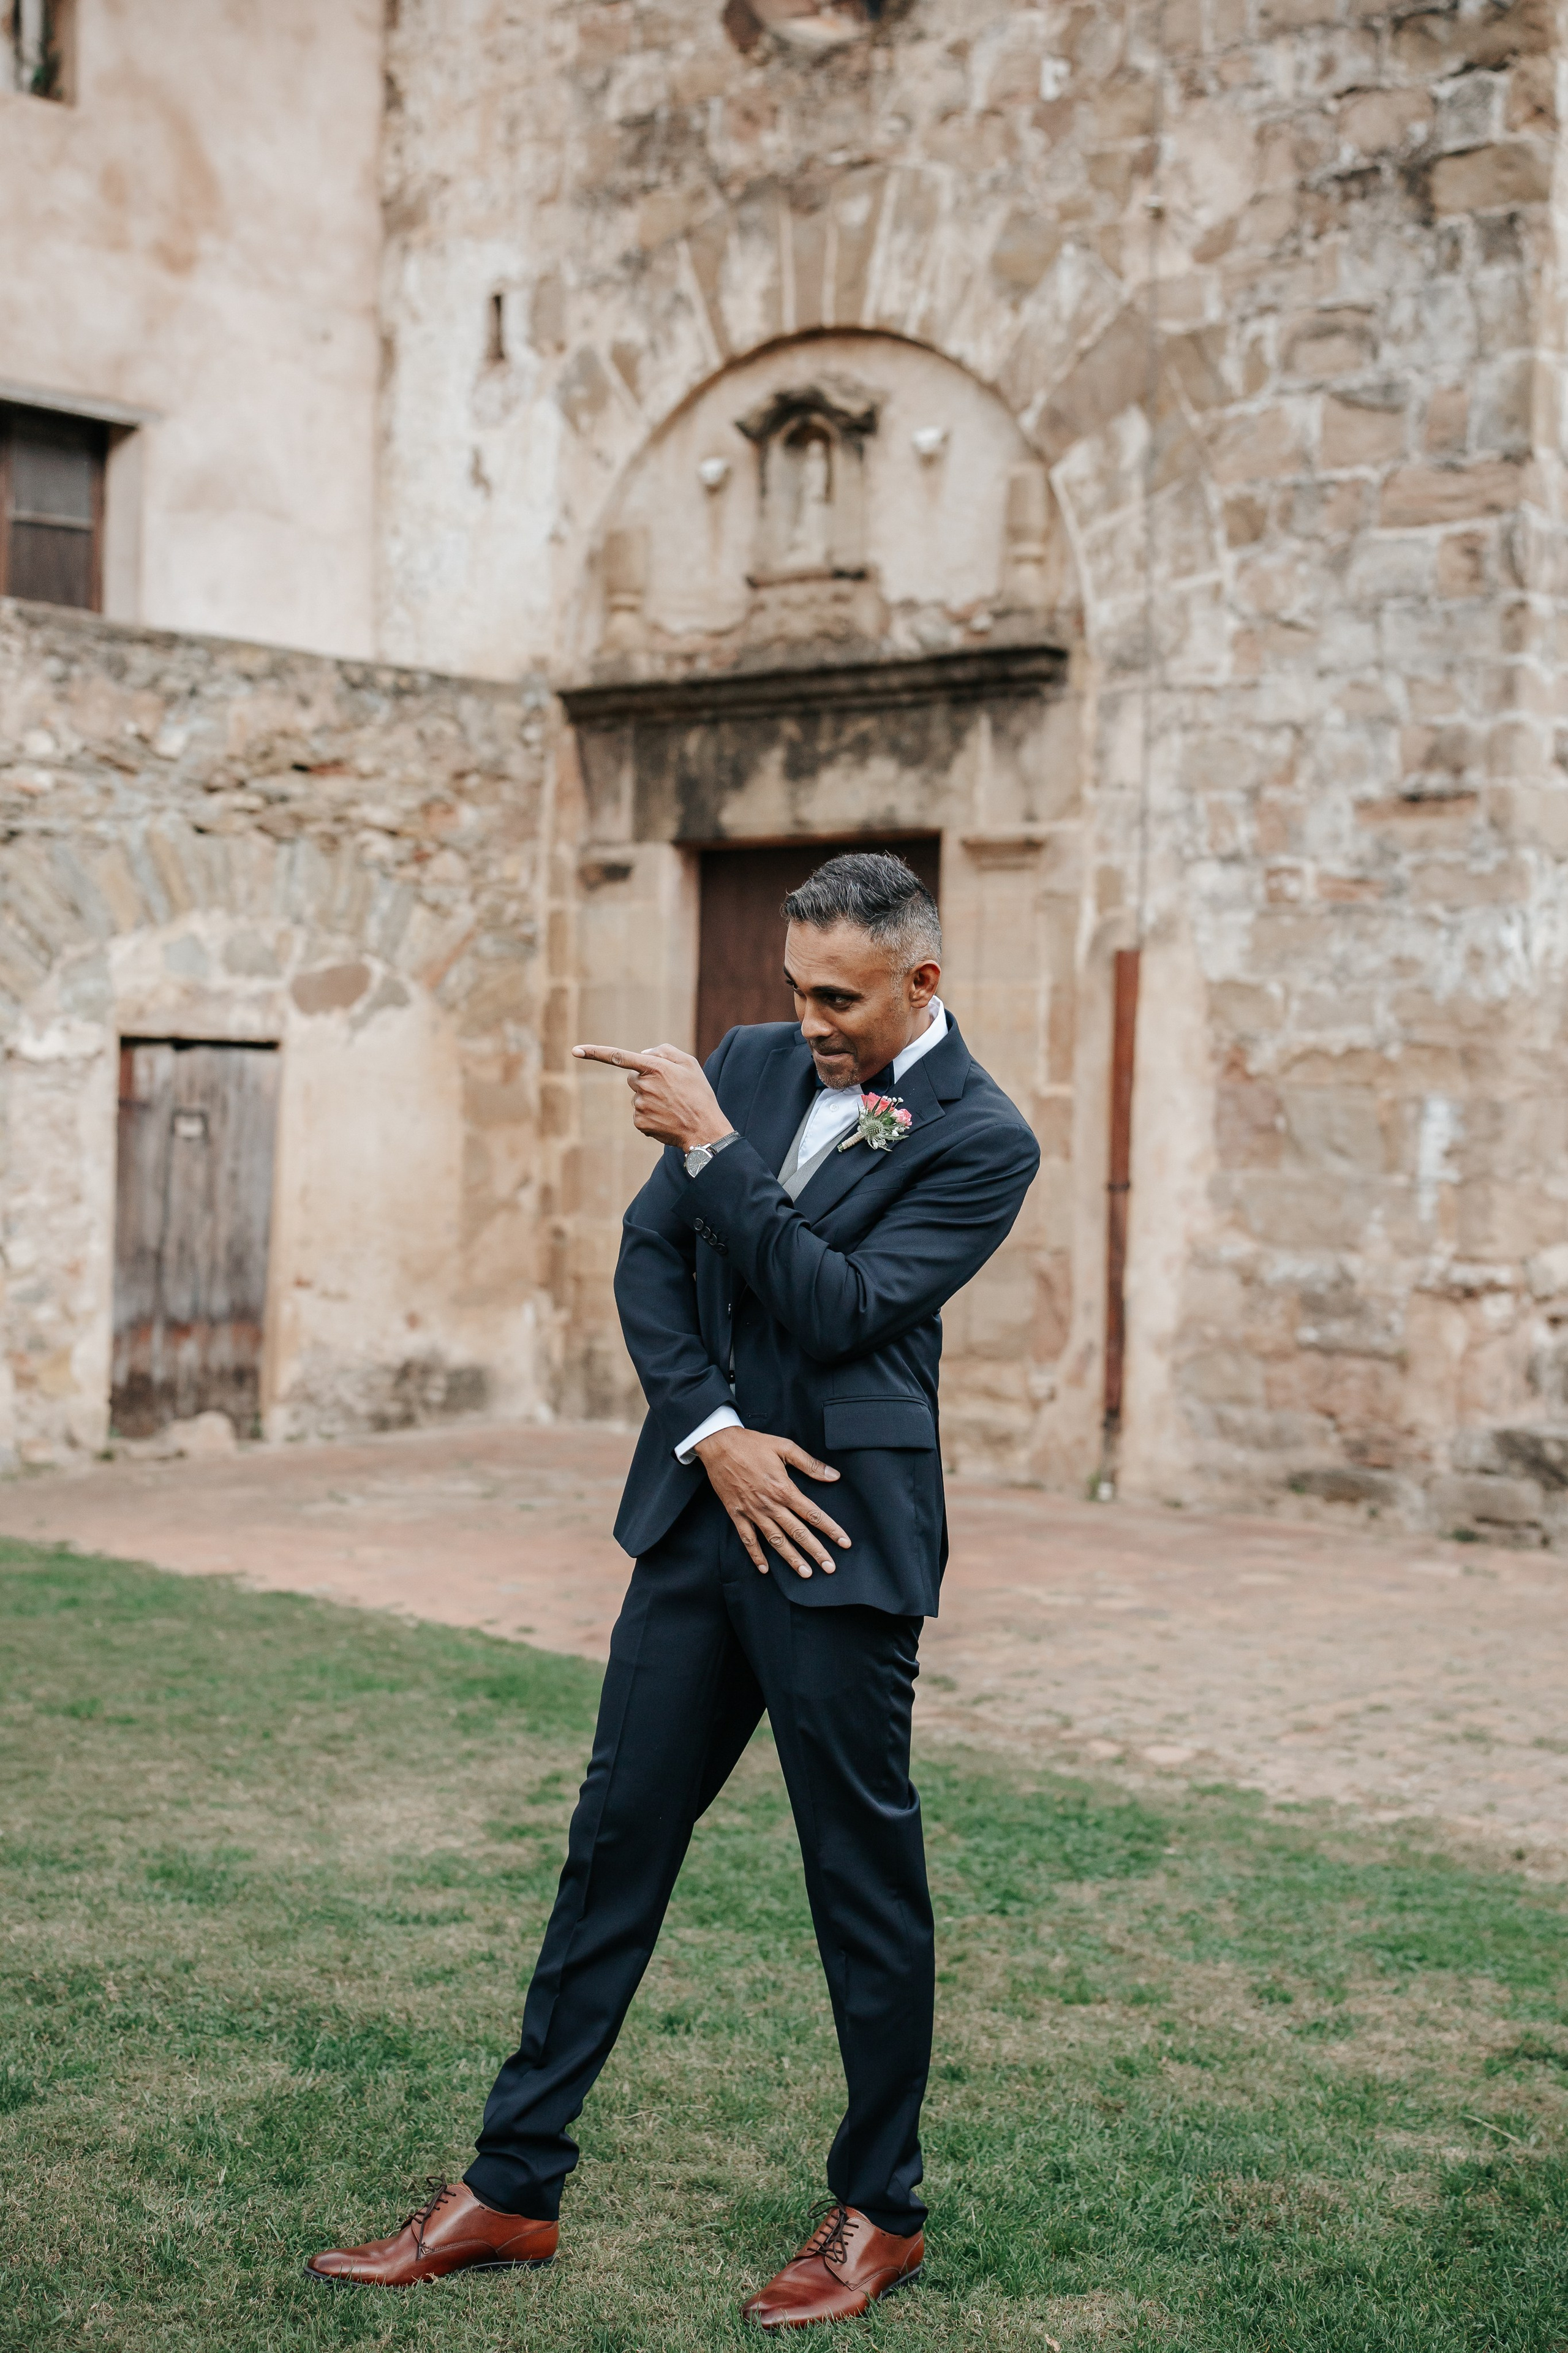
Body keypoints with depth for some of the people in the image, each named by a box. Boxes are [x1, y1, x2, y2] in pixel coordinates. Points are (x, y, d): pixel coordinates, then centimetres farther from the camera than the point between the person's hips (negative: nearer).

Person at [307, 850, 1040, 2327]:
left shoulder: (981, 1140, -8)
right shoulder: (750, 1064, 8)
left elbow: (840, 1307, -18)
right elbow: (649, 1258, 6)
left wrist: (713, 1147, -19)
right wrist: (712, 1432, -7)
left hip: (835, 1537, -5)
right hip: (703, 1510, 6)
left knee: (865, 1874, 5)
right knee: (615, 1843, 10)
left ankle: (881, 2211, 23)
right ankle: (511, 2188, 20)